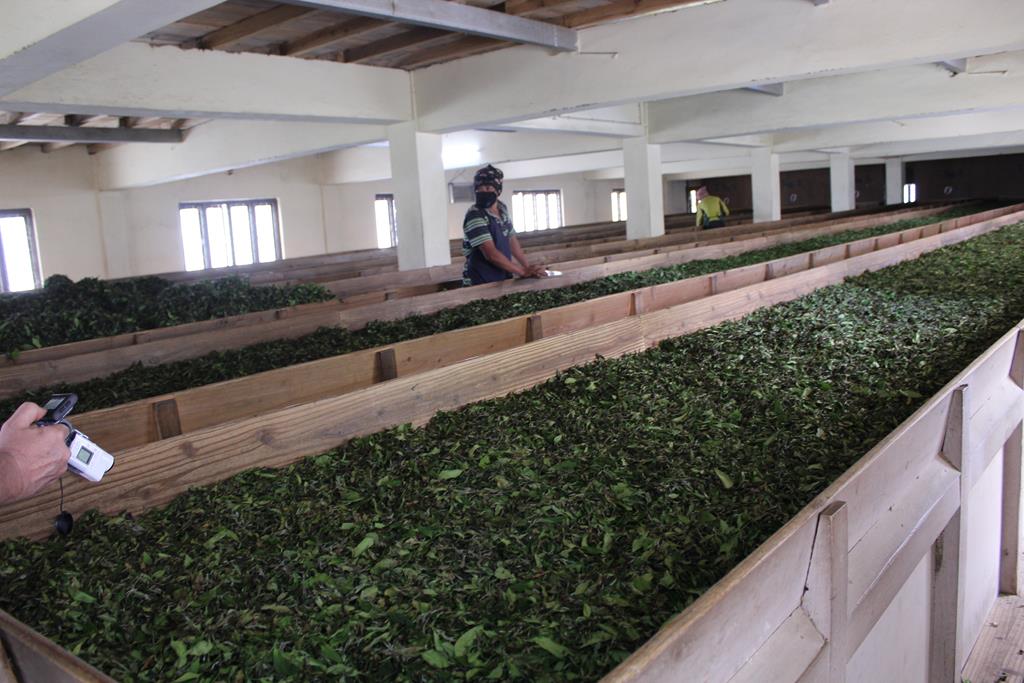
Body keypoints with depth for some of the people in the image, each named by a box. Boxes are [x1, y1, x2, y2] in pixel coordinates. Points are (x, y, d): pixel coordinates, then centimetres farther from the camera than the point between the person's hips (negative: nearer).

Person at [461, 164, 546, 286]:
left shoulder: (502, 209, 6)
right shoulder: (474, 216, -17)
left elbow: (512, 241, 16)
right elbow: (491, 254, -24)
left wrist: (529, 268, 7)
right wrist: (523, 272, -22)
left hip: (504, 279, 7)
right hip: (480, 284, -7)